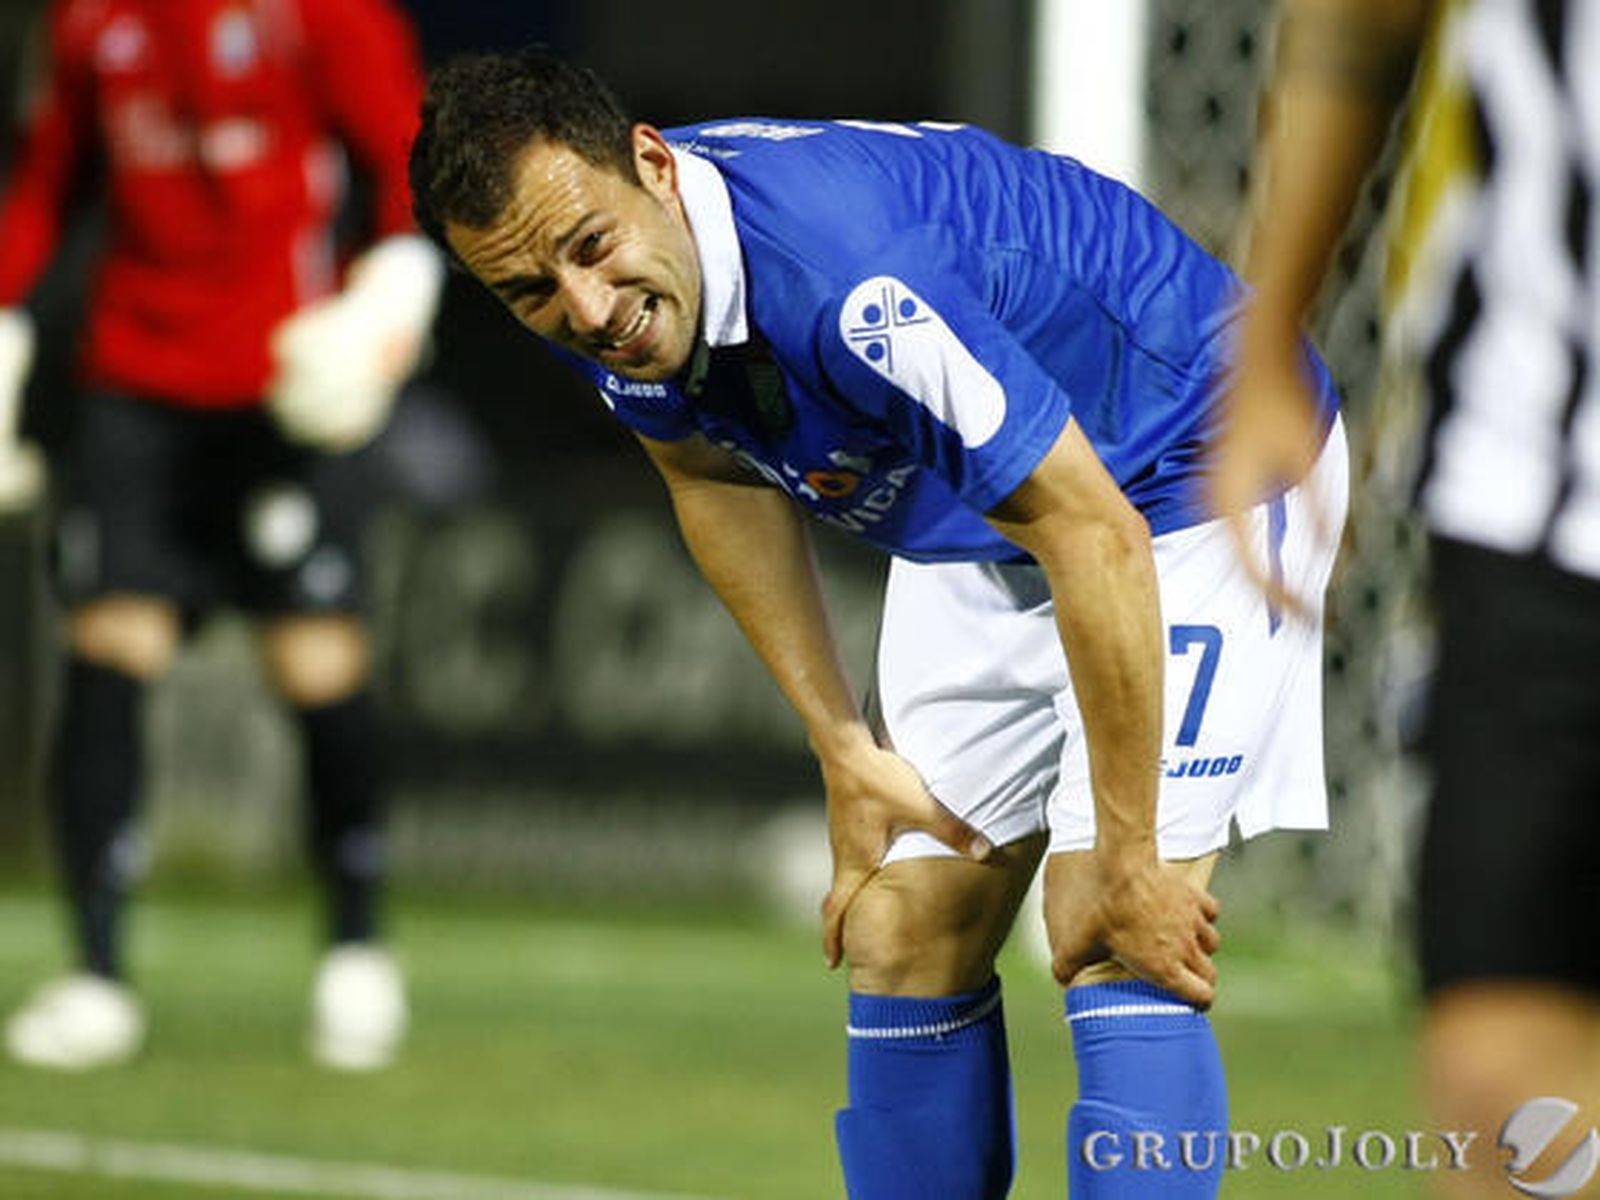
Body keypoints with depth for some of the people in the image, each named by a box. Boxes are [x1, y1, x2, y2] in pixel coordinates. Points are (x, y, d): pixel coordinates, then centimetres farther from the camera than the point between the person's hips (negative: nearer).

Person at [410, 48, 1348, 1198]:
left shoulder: (848, 283, -39)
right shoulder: (621, 295, -15)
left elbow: (1092, 537, -34)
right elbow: (719, 476, 7)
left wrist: (1129, 860, -28)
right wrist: (845, 749, 4)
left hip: (1194, 475, -8)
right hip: (975, 532, 8)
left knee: (1115, 941, -21)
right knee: (902, 936, 4)